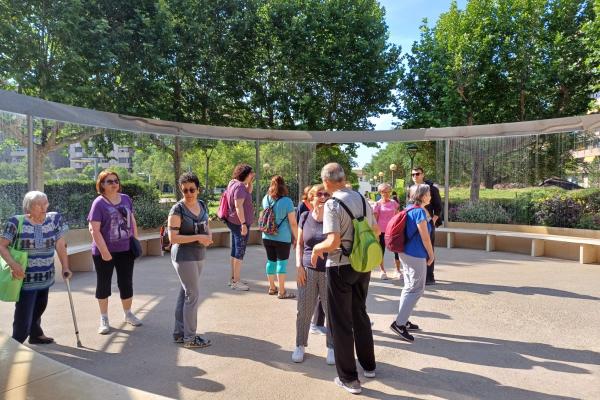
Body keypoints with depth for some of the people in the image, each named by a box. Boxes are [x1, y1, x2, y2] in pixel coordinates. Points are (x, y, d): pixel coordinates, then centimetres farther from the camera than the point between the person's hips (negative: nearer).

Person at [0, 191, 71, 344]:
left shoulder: (55, 219, -2)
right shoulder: (16, 222, -12)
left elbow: (60, 245, 0)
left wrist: (65, 268, -1)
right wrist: (13, 264, -25)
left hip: (45, 278, 4)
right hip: (25, 279, -4)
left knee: (39, 309, 23)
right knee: (23, 317, -3)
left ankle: (36, 335, 43)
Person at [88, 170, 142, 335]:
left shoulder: (126, 199, 3)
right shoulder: (99, 203, -11)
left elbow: (132, 221, 12)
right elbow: (94, 230, -15)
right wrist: (104, 251, -19)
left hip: (126, 250, 4)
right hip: (104, 252, -4)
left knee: (126, 282, 13)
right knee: (103, 284, 10)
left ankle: (128, 314, 31)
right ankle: (104, 319, 25)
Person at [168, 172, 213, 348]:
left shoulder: (202, 205, 5)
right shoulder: (177, 210, -16)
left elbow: (206, 227, 16)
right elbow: (173, 237, -19)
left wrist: (208, 237, -6)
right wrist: (197, 237, -22)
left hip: (199, 256, 7)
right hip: (184, 257, -7)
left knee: (185, 293, 16)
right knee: (193, 295, -2)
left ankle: (179, 333, 28)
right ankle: (189, 338, 11)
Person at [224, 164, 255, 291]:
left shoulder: (233, 183, 12)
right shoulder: (239, 186, -18)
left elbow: (248, 193, 27)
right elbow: (238, 206, -25)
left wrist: (250, 182, 11)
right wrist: (243, 224, -27)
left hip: (233, 222, 10)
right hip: (239, 223, -10)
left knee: (235, 251, 17)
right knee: (239, 252, -3)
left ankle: (233, 278, 27)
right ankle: (236, 282, 3)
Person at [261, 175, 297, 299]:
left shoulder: (266, 199, 2)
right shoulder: (287, 201, -13)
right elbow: (293, 223, -12)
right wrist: (296, 237, -2)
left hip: (267, 237, 5)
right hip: (282, 238, -5)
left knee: (270, 260, 15)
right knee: (282, 262, 2)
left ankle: (272, 287, 27)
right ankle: (281, 292, 6)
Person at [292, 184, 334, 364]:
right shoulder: (305, 217, 2)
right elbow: (299, 243, 9)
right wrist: (299, 265, 0)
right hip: (308, 270, 1)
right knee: (304, 311, 7)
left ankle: (331, 348, 26)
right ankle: (300, 346, 26)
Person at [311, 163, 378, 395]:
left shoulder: (332, 204, -19)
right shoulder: (362, 198, 2)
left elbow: (333, 242, -27)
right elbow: (375, 230, 10)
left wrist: (317, 248, -8)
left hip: (340, 267, -7)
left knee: (341, 322, 8)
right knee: (360, 314, 23)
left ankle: (349, 378, 19)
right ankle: (368, 366, 38)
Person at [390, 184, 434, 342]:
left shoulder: (409, 209, 9)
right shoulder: (419, 211, -17)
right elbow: (425, 237, -13)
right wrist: (431, 255, -4)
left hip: (406, 252, 9)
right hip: (416, 255, -9)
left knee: (410, 287, 18)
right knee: (416, 289, -2)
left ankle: (403, 320, 25)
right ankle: (399, 323, -2)